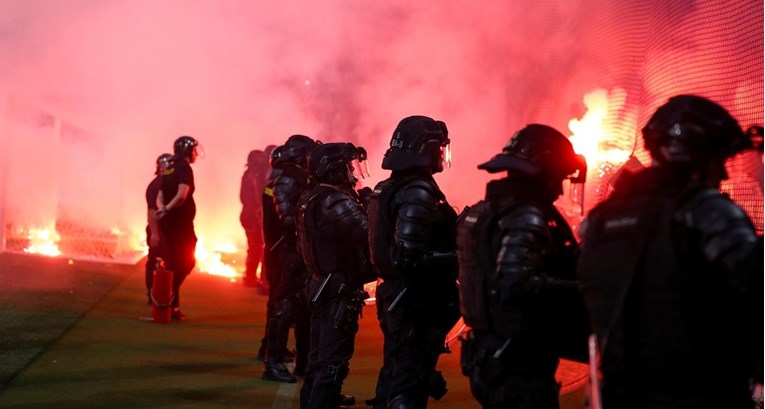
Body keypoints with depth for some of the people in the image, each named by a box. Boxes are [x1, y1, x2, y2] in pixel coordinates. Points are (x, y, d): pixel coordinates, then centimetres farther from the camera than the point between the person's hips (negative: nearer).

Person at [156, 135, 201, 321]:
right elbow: (181, 195, -25)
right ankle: (171, 303, -11)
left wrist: (163, 209, -4)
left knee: (174, 262, 13)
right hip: (181, 222, -9)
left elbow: (160, 197, 13)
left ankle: (172, 303, 15)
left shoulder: (170, 170, 16)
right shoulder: (185, 168, -11)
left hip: (169, 222, 9)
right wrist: (167, 209, -20)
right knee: (186, 261, -3)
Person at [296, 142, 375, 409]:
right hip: (340, 292, -10)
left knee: (321, 354, 22)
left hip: (321, 286, 10)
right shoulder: (337, 203, -21)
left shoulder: (312, 199, 8)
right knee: (334, 361, -4)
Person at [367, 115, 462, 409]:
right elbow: (409, 258, -27)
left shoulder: (388, 188, 9)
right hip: (419, 307, -9)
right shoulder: (418, 192, -19)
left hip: (396, 300, 9)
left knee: (393, 380, 19)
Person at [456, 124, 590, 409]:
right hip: (520, 367, -10)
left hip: (488, 360, 10)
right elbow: (516, 286, -32)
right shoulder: (526, 219, -19)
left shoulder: (483, 211, 10)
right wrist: (582, 290, -25)